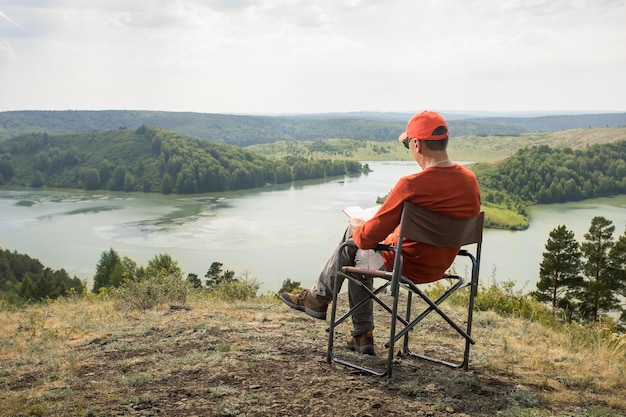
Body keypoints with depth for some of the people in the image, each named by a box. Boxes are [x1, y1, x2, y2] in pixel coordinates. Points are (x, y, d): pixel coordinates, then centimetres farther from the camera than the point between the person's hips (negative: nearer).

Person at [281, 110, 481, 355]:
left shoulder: (411, 185, -28)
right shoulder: (470, 181, -7)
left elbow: (369, 237, -23)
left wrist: (357, 226, 2)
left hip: (402, 265, -7)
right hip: (440, 267, 7)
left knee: (352, 240, 19)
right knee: (359, 254, 26)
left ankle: (319, 298, 39)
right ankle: (362, 335, 31)